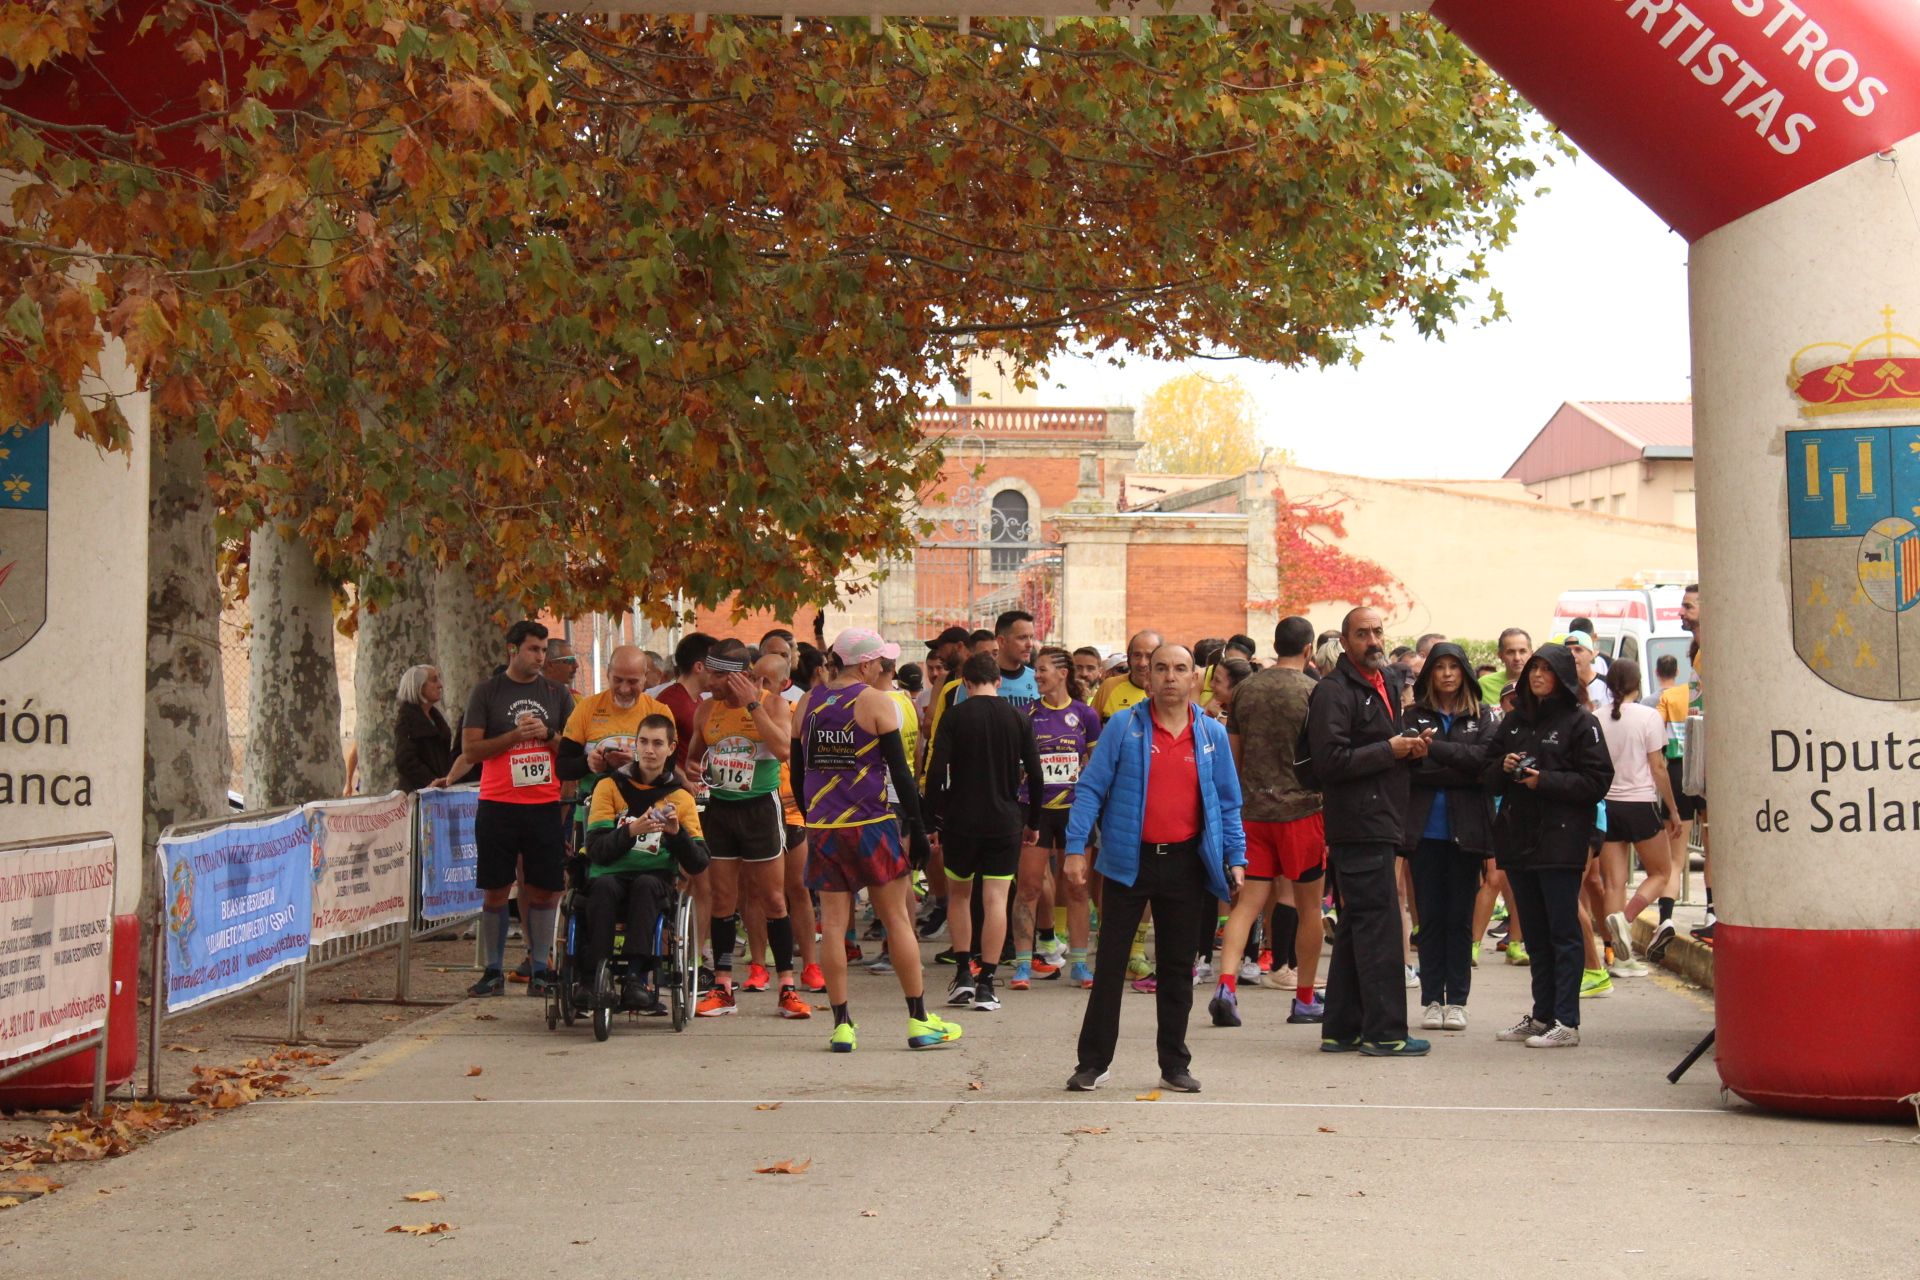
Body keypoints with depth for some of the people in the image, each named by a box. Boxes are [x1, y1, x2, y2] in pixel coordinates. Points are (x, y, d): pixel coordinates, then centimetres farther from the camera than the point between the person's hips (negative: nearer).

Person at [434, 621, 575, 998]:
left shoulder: (558, 694, 10)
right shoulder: (486, 692, 3)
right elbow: (470, 749, -2)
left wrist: (547, 734, -9)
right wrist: (516, 735, -13)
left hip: (545, 806, 2)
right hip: (498, 805, -2)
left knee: (544, 889, 2)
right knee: (495, 890, 2)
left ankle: (539, 969, 11)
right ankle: (493, 971, 11)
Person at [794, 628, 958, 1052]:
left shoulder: (808, 703, 8)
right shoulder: (875, 702, -6)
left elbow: (799, 769, 13)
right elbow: (899, 770, -8)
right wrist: (917, 827, -3)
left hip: (821, 827, 4)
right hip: (870, 825, -4)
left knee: (833, 925, 5)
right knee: (898, 919, 5)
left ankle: (842, 1025, 5)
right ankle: (920, 1021, 9)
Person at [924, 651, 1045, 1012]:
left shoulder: (955, 717, -4)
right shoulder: (1019, 718, 1)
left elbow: (936, 773, -8)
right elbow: (1035, 775, 2)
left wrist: (933, 820, 0)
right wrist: (1033, 821, 13)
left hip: (960, 820, -1)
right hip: (1005, 820, 1)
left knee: (958, 893, 17)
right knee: (995, 899, 1)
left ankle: (963, 973, 11)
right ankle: (985, 984, -2)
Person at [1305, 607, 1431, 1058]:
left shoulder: (1386, 683, 19)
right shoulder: (1334, 691, -11)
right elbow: (1329, 761, -20)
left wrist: (1412, 750, 6)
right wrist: (1390, 750, -15)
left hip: (1381, 822, 10)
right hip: (1359, 824, -10)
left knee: (1357, 927, 12)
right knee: (1380, 927, -8)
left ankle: (1341, 1029, 18)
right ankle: (1384, 1032, -3)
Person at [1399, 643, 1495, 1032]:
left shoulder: (1480, 718, 7)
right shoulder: (1414, 716, 6)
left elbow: (1484, 758, -11)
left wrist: (1434, 748, -15)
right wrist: (1458, 770, -16)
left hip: (1465, 830, 0)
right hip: (1424, 829, 0)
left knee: (1460, 917, 4)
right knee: (1430, 917, 4)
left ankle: (1456, 1000, 10)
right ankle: (1431, 999, 10)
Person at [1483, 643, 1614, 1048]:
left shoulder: (1580, 722, -3)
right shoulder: (1515, 720, 16)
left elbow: (1597, 780, -9)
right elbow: (1487, 775, 17)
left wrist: (1545, 781, -16)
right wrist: (1503, 767, -5)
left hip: (1559, 843, -6)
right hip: (1517, 840, 6)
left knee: (1563, 932, -4)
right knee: (1535, 934, 12)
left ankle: (1566, 1022, -2)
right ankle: (1542, 1015, 19)